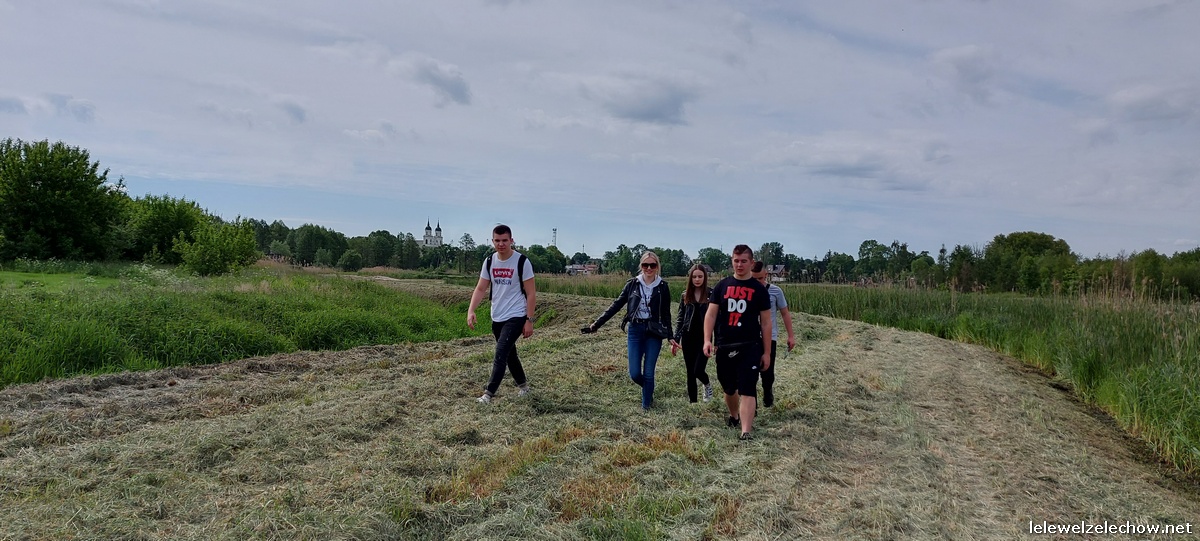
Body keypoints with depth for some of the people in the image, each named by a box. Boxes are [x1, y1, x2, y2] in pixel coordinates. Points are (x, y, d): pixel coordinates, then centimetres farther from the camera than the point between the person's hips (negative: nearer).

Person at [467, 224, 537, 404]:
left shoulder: (522, 262, -12)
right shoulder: (489, 262, 2)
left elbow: (531, 293, -10)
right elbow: (480, 288, 5)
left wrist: (529, 320, -13)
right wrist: (471, 310, -11)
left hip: (516, 317, -6)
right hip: (497, 317, 6)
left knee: (501, 353, -16)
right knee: (509, 354, 17)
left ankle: (489, 393, -14)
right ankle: (523, 384, 36)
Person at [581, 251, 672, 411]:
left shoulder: (663, 286, 0)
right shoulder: (633, 284, 2)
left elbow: (666, 314, 6)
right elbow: (616, 305, 3)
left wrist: (670, 337, 3)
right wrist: (596, 324, -1)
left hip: (654, 333, -1)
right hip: (635, 331, 1)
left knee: (648, 373, -1)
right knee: (635, 374, 0)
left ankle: (646, 406, 16)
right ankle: (648, 390, 32)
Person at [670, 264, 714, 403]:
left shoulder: (711, 295, -4)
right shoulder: (685, 296, 6)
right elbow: (680, 319, 10)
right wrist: (675, 339, 4)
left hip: (704, 338, -3)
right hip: (688, 338, 3)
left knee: (698, 370, -10)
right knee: (690, 373, 7)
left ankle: (707, 384, 24)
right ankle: (692, 402, 17)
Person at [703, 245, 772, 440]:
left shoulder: (759, 289, 1)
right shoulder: (722, 286, 6)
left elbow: (766, 322, 3)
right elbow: (711, 314, 3)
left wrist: (766, 352, 0)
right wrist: (707, 340, -11)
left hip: (750, 346, -3)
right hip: (724, 347, 3)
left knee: (747, 390, -11)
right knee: (728, 388, 17)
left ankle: (746, 432, -15)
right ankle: (734, 416, 43)